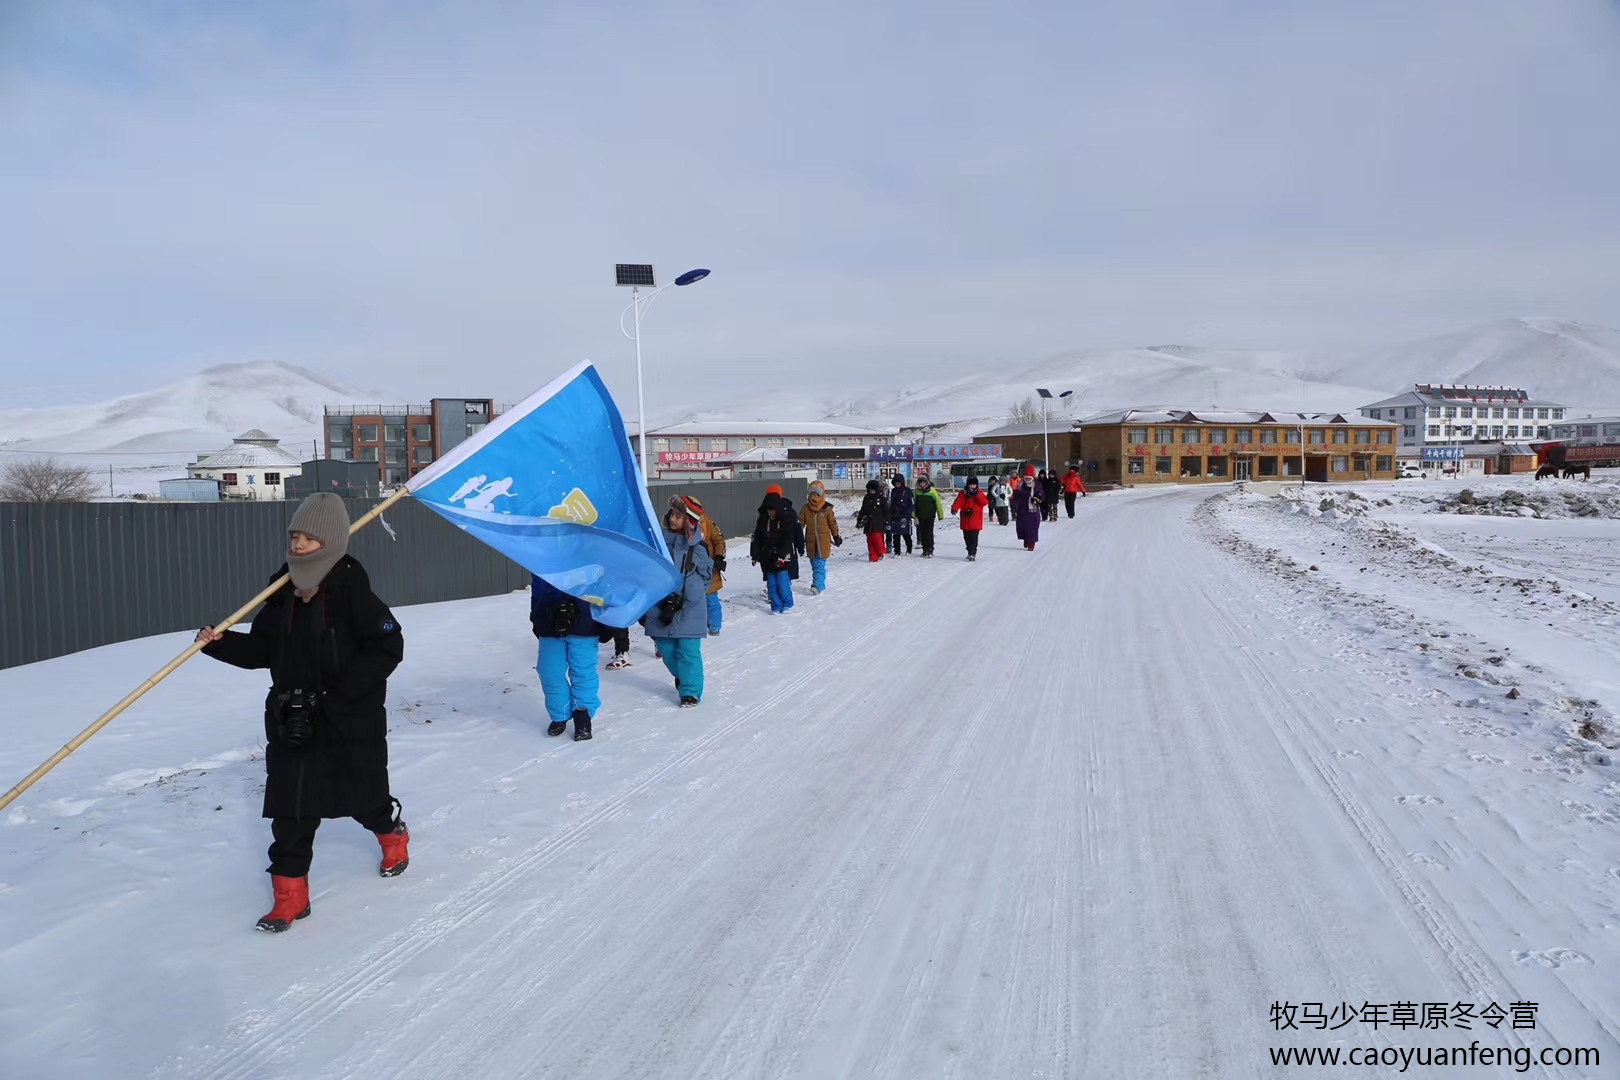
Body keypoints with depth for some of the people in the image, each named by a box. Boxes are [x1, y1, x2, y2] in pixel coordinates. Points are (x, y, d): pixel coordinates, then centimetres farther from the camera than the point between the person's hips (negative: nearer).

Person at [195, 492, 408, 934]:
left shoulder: (351, 592, -18)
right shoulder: (283, 593, 1)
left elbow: (388, 648, -19)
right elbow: (261, 649, 7)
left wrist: (336, 693, -22)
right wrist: (221, 643, -11)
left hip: (352, 723, -4)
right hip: (291, 720, 4)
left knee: (366, 797, 15)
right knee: (291, 808, 1)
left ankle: (393, 835, 47)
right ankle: (290, 893, 14)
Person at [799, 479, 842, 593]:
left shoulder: (827, 509, -2)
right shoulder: (806, 508, 2)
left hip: (823, 541, -2)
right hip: (811, 541, 2)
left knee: (820, 564, -3)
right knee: (814, 564, 5)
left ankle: (817, 585, -4)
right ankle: (821, 585, 8)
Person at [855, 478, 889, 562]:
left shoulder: (881, 499, 0)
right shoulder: (866, 499, 13)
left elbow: (886, 511, 2)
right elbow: (862, 511, 20)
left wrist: (887, 522, -2)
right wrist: (859, 520, 18)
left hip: (878, 523, -5)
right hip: (868, 523, 5)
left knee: (877, 537, -15)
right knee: (870, 541, 1)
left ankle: (881, 553, 8)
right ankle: (873, 557, 7)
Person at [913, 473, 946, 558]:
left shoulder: (932, 491, -8)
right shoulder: (917, 491, 2)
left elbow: (938, 503, -4)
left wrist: (941, 515, -3)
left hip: (930, 516, -3)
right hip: (920, 517, 4)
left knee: (929, 534, -5)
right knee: (922, 533, 7)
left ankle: (930, 550, 1)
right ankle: (925, 550, 17)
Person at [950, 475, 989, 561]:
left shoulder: (979, 493, 5)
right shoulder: (963, 493, 5)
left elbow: (985, 502, -10)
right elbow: (958, 502, -8)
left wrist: (977, 494, -17)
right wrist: (954, 509, -28)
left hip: (976, 521, -3)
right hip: (965, 520, 3)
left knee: (973, 538, -11)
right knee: (967, 538, 12)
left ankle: (972, 554, -12)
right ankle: (971, 552, 29)